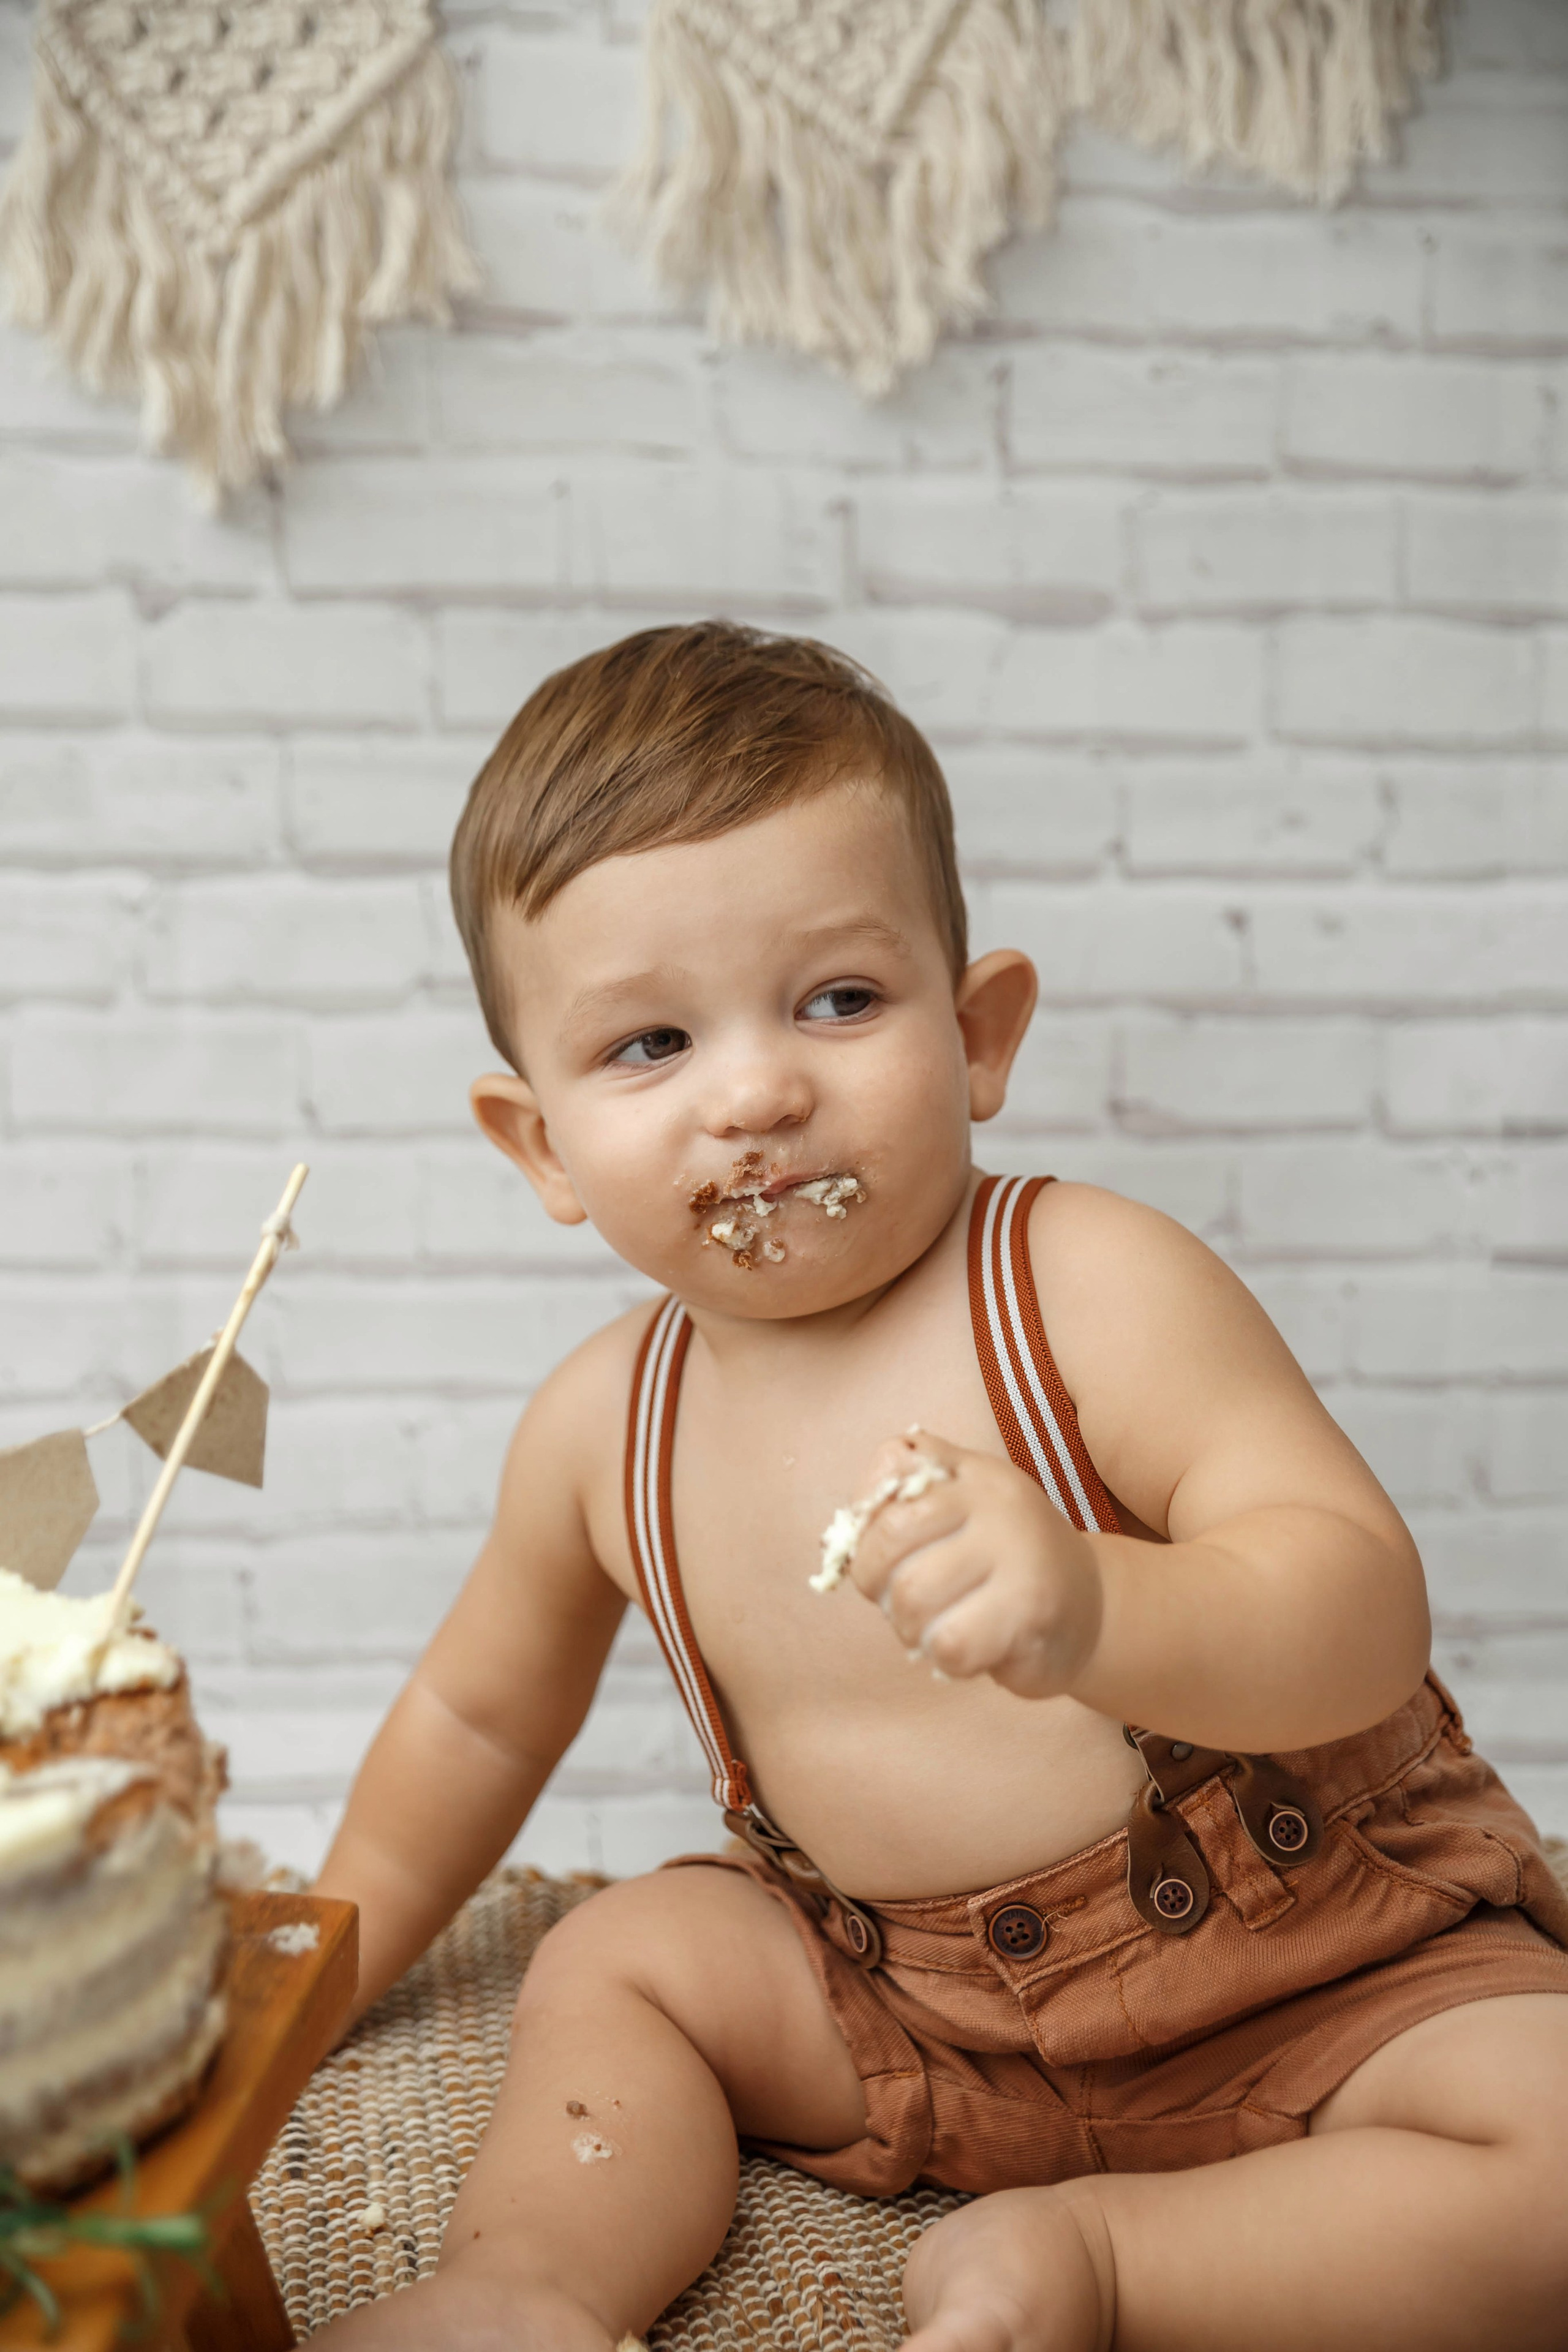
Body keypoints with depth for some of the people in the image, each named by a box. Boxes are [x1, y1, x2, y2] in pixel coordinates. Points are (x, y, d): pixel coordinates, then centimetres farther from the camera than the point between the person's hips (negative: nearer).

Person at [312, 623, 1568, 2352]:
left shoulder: (1097, 1288, -23)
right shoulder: (603, 1430, -8)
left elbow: (1366, 1608, -30)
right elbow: (480, 1713, 10)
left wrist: (1092, 1610, -50)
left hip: (1309, 1963, -3)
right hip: (911, 1999, 4)